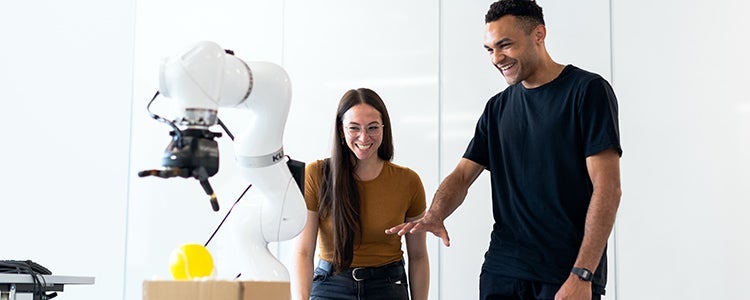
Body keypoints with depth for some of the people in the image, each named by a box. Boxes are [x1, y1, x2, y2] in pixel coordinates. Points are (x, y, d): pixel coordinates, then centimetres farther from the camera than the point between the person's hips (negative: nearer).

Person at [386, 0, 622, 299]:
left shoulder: (588, 90, -6)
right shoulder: (497, 107, 12)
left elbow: (607, 187, -12)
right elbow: (462, 175, 10)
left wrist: (582, 275, -18)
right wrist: (434, 215, -12)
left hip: (568, 273, -5)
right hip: (502, 269, 5)